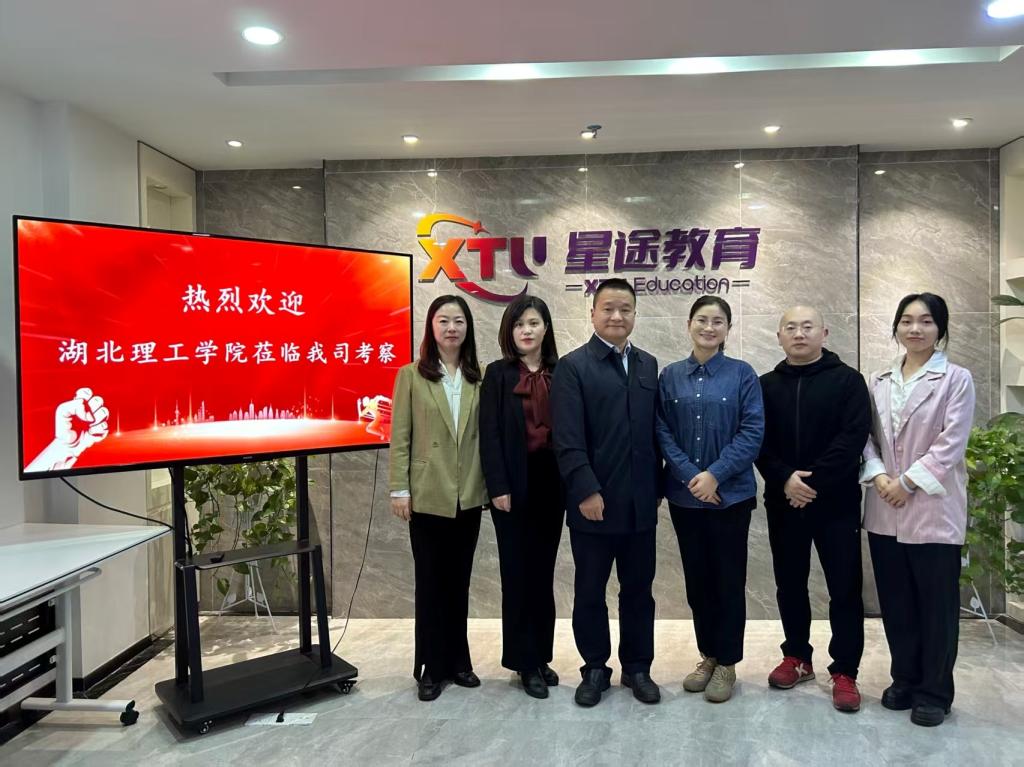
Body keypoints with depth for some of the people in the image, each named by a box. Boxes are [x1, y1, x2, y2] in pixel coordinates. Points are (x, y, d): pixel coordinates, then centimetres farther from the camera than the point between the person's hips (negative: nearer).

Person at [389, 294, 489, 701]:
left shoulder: (479, 377, 3)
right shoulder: (411, 375, -3)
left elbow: (486, 434, 4)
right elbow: (399, 437, -4)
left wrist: (489, 483, 1)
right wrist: (399, 489, -8)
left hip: (468, 495, 3)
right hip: (428, 495, -2)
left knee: (459, 581, 14)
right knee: (431, 582, 9)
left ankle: (457, 660, 29)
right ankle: (432, 667, 22)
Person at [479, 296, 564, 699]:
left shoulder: (560, 372, 6)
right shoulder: (498, 374, -2)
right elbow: (490, 435, -7)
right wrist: (498, 487, -14)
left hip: (551, 482, 3)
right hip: (515, 484, -3)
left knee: (543, 572, 12)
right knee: (518, 573, 4)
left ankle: (541, 656, 25)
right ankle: (524, 662, 16)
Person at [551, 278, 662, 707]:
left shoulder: (648, 365, 11)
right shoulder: (573, 366, -5)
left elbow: (656, 431, 11)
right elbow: (568, 440, -12)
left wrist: (657, 486, 9)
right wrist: (587, 491, -17)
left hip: (640, 503, 4)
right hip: (594, 502, -4)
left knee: (638, 589, 14)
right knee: (590, 591, 10)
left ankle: (638, 667, 30)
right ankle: (595, 669, 27)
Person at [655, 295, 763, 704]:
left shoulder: (742, 374, -2)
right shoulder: (670, 376, 3)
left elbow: (753, 432, -9)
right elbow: (663, 432, -1)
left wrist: (715, 475, -17)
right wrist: (690, 476, -13)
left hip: (730, 494, -2)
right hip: (684, 494, 2)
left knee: (728, 578, 7)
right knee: (697, 578, 12)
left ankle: (727, 662, 22)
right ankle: (708, 655, 29)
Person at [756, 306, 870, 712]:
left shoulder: (847, 380, -2)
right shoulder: (766, 385, 7)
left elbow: (853, 437, -12)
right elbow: (758, 441, 1)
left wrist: (814, 482, -18)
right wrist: (784, 479, -15)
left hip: (836, 502, -3)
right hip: (783, 502, 3)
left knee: (844, 588, 3)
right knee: (789, 585, 13)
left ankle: (845, 672, 16)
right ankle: (797, 657, 29)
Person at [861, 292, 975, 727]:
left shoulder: (956, 380, -3)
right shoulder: (879, 381, 10)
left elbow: (952, 443, -11)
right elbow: (866, 436, 6)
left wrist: (908, 482, -15)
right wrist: (878, 476, -10)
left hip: (933, 509, -4)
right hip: (885, 510, 4)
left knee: (936, 604, 6)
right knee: (895, 602, 13)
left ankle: (934, 691, 21)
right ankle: (904, 679, 29)